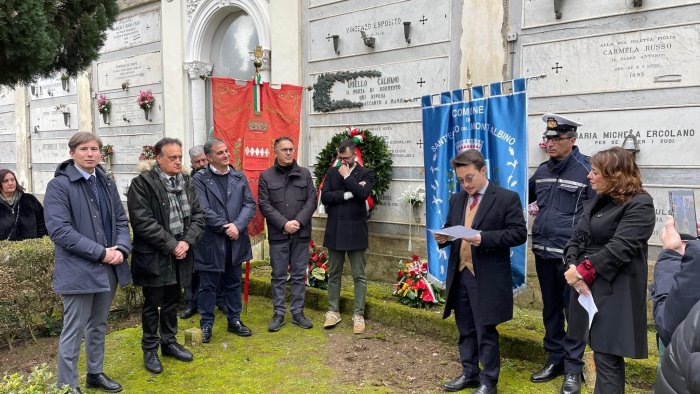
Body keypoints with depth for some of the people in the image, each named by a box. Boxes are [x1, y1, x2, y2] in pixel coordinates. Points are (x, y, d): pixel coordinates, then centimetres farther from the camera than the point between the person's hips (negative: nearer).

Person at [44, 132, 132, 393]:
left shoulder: (107, 184, 11)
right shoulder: (59, 185, -9)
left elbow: (121, 221, 11)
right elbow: (59, 229, -18)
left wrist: (121, 249, -9)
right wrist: (100, 252, -20)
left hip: (108, 268, 6)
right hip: (78, 270, -6)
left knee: (99, 326, 18)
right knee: (74, 331, 3)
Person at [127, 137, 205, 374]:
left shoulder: (186, 182, 8)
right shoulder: (142, 184, -12)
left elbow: (198, 214, 5)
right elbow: (143, 221, -19)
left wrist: (187, 241, -10)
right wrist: (171, 245, -19)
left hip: (179, 255, 6)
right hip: (153, 256, -5)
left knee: (172, 302, 17)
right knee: (152, 304, 8)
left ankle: (169, 342, 33)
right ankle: (150, 350, 23)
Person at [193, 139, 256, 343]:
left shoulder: (239, 177, 7)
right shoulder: (200, 179, -6)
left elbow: (250, 204, 1)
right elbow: (203, 210, -13)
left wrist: (237, 226, -14)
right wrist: (224, 227, -15)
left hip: (235, 241, 4)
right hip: (210, 241, -4)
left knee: (233, 283, 16)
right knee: (208, 285, 7)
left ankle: (234, 320, 29)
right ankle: (206, 324, 21)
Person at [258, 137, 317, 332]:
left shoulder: (304, 174, 7)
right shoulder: (266, 176, 2)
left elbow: (312, 201, 2)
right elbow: (264, 205, -4)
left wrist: (298, 222, -11)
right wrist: (284, 224, -13)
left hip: (301, 233, 2)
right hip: (278, 234, -1)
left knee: (299, 275, 8)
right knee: (278, 276, 6)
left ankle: (297, 312, 19)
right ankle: (279, 314, 15)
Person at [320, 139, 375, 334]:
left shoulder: (366, 173, 3)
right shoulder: (332, 172, 10)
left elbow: (363, 194, -16)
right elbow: (324, 197, -4)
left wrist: (347, 177, -10)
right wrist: (348, 194, -11)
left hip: (355, 230, -3)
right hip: (334, 230, 3)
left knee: (359, 276, 2)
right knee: (334, 274, 11)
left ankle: (358, 315, 11)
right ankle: (333, 311, 22)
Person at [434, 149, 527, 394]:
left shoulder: (507, 198, -8)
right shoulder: (456, 199, 12)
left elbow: (519, 233, -13)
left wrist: (484, 238, -24)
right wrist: (444, 237, -6)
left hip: (487, 277, -6)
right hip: (459, 275, 6)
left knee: (486, 330, 3)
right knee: (465, 328, 15)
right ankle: (469, 373, 29)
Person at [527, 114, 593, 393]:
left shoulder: (586, 170, -9)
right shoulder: (542, 170, 9)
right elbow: (528, 195, 28)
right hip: (543, 253, 6)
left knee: (574, 310, 5)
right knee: (550, 309, 15)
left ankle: (573, 369, 18)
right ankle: (555, 359, 30)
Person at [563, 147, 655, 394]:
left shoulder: (639, 204, -10)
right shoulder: (598, 202, 15)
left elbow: (620, 247, -21)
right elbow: (577, 237, 7)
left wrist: (583, 271, -19)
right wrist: (573, 267, -10)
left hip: (615, 292, -8)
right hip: (587, 287, 8)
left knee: (607, 357, -4)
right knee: (601, 352, 16)